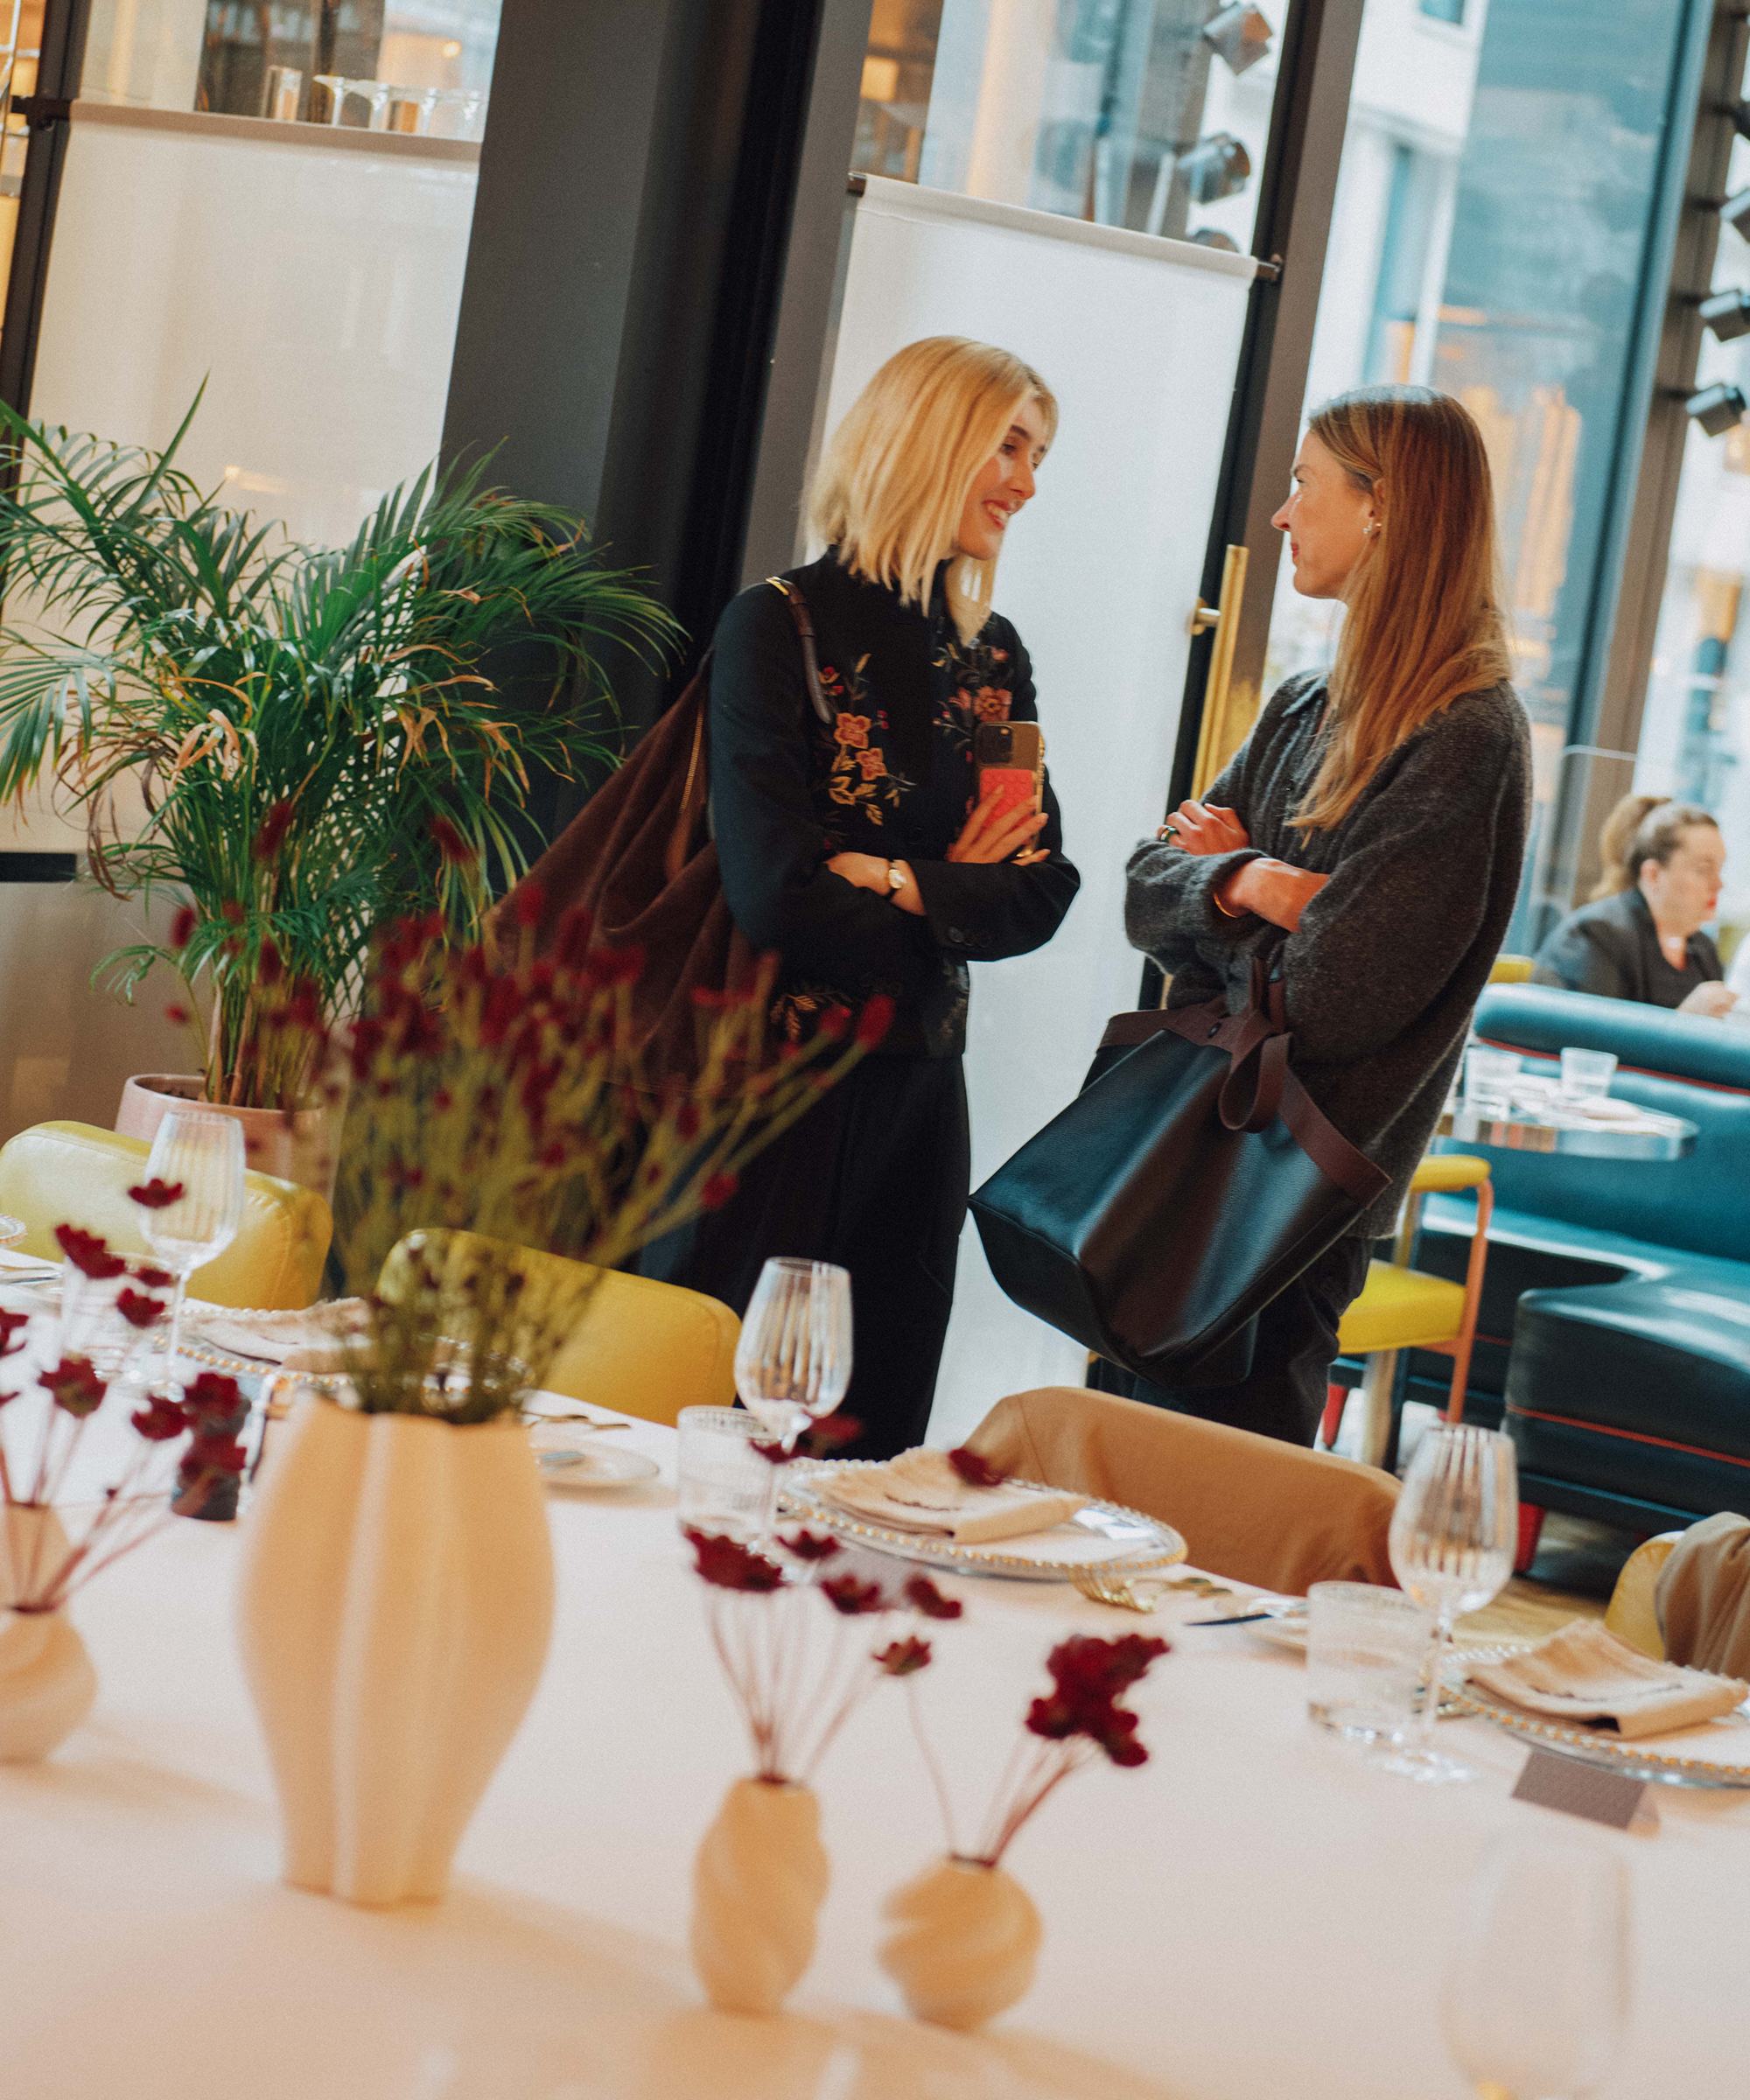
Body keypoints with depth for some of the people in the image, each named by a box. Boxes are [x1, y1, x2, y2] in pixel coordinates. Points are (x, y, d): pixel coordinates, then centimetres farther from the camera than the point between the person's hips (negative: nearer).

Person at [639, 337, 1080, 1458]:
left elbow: (1042, 892, 4)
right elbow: (776, 889, -17)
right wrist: (952, 901, -5)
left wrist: (898, 887, -12)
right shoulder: (782, 624, -7)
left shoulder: (993, 657, 12)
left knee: (861, 1456, 8)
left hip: (914, 1100, 6)